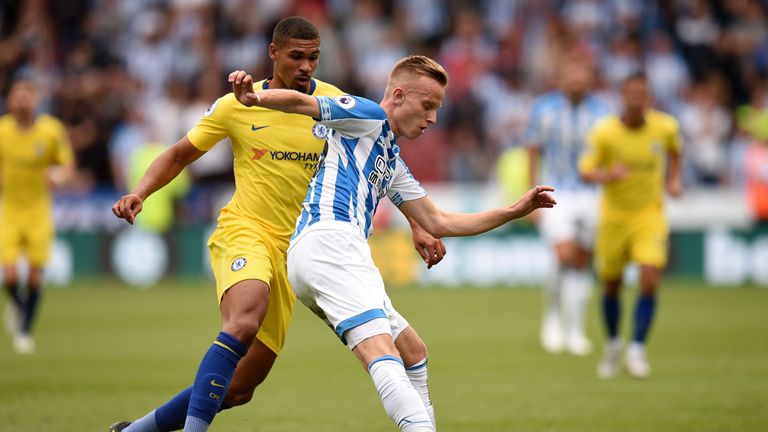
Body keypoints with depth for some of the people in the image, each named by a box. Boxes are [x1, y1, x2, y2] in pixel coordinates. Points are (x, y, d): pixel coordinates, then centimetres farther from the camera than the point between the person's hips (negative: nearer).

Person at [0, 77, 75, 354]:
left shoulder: (52, 130, -6)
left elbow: (68, 167, 1)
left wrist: (59, 176, -21)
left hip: (39, 209, 0)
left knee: (35, 275, -3)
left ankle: (25, 330, 16)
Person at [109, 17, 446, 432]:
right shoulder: (237, 106, 0)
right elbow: (179, 155, 11)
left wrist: (417, 228, 1)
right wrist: (139, 193, -5)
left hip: (295, 250, 3)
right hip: (244, 230, -3)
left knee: (238, 389, 0)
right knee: (244, 323, -36)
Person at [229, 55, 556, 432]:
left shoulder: (393, 164, 31)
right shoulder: (369, 116, 5)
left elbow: (437, 222, 34)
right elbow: (302, 103, -9)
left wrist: (514, 211, 31)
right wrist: (254, 98, -30)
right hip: (329, 242, -10)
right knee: (383, 355, -28)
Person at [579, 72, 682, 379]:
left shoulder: (665, 127, -8)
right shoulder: (605, 132, -15)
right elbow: (586, 170, -11)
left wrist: (673, 178, 3)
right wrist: (607, 176, -31)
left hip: (650, 214, 0)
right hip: (614, 215, 0)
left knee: (650, 280, -17)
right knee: (611, 286, 9)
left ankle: (637, 349, -7)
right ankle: (613, 344, 34)